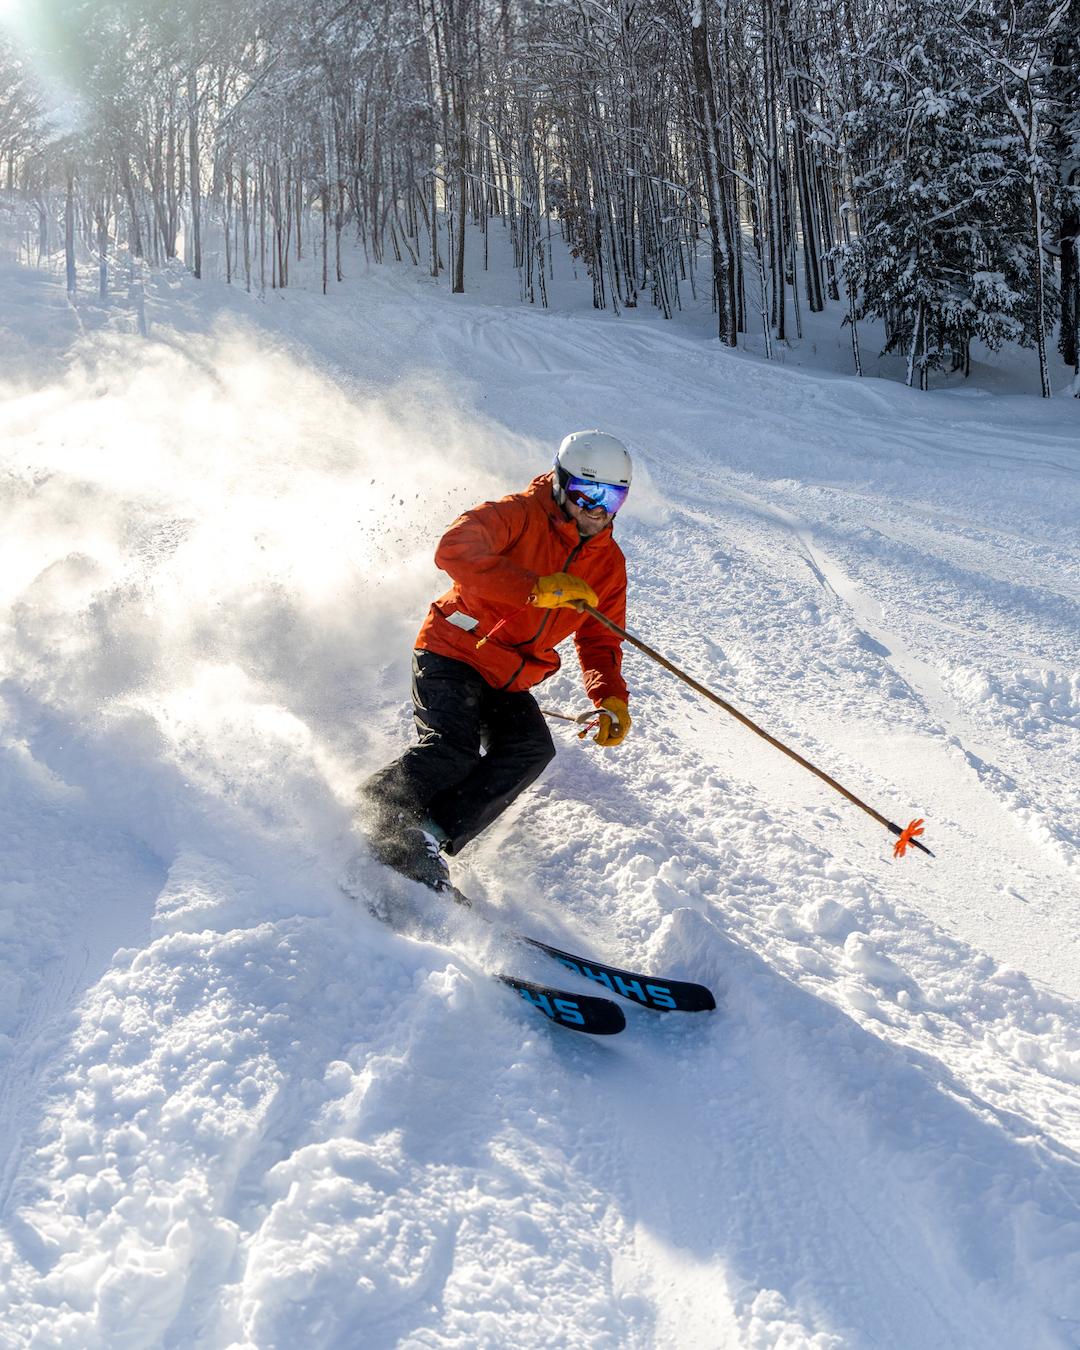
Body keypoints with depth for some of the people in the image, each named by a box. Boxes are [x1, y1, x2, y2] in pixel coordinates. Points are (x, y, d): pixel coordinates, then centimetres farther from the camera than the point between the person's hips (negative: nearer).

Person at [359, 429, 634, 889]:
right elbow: (454, 549, -28)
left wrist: (612, 700, -7)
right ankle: (373, 824, -12)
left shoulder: (608, 563, 8)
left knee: (531, 749, -21)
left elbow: (599, 641, 13)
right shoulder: (520, 514, -11)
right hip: (453, 653, -6)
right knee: (453, 748, -27)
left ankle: (432, 838, -23)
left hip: (510, 683, 6)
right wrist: (536, 588, -35)